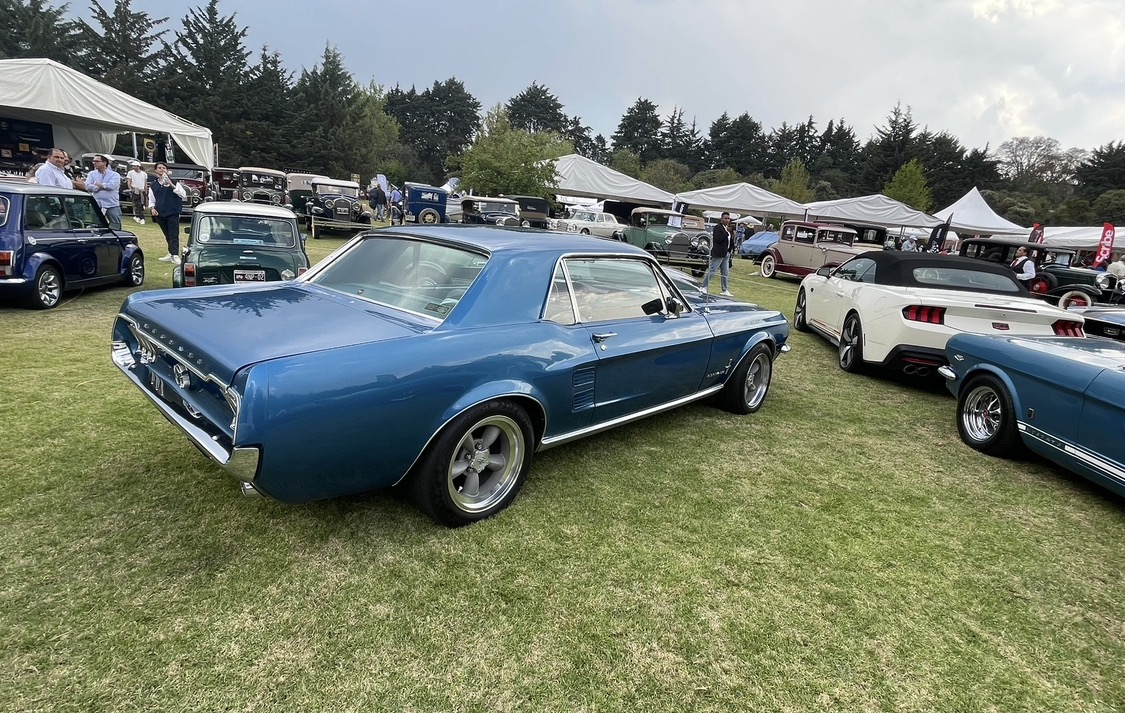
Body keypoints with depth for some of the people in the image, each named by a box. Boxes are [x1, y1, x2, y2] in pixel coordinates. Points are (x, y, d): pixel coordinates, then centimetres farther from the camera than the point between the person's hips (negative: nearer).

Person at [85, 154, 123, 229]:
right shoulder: (91, 174, 11)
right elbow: (88, 186, -3)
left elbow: (112, 185, -15)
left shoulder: (114, 174, 2)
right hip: (97, 205, 3)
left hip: (112, 206, -3)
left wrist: (99, 185, -4)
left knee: (116, 228, 1)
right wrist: (104, 187, -9)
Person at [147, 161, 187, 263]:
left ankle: (175, 256, -15)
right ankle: (171, 254, 19)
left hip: (172, 213, -4)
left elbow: (183, 195, -10)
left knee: (173, 235, -10)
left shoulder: (173, 182, 2)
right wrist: (152, 208, 0)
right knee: (167, 236, 11)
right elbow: (151, 199, 18)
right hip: (160, 214, 4)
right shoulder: (153, 185, 12)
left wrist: (172, 185, -17)